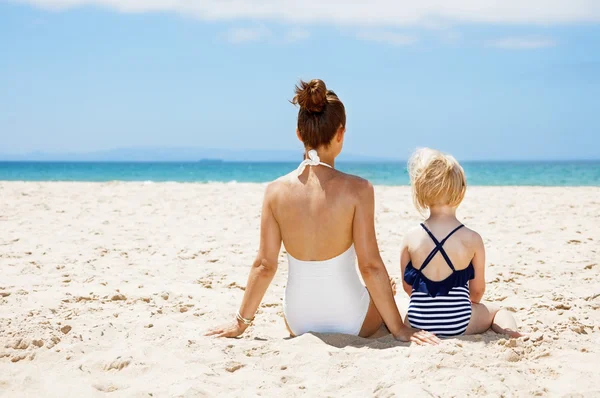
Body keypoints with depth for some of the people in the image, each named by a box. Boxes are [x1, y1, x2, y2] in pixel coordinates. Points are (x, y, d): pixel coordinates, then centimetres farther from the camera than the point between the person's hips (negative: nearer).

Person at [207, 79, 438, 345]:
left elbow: (264, 266, -5)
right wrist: (399, 329, -8)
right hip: (349, 321, -3)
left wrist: (241, 322, 8)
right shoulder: (357, 189, -18)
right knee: (384, 287, 31)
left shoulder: (275, 190, -9)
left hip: (298, 322, 3)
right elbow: (370, 266, -17)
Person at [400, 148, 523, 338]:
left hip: (418, 322, 3)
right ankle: (508, 331, -1)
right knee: (497, 311, 27)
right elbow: (478, 289, 0)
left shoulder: (411, 237, -6)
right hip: (458, 322, -3)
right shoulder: (472, 239, -11)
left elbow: (407, 285, 4)